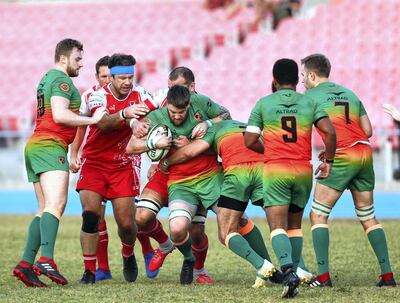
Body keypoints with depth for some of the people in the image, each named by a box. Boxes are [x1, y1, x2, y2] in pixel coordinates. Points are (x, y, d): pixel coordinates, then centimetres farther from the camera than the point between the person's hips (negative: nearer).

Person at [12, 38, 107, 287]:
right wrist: (92, 119, -15)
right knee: (56, 204, -23)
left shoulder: (47, 79, 25)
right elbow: (60, 115, -19)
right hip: (50, 146, -11)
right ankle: (46, 260, -39)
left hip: (35, 145, 11)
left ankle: (25, 264, -1)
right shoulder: (61, 80, -7)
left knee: (46, 210, 8)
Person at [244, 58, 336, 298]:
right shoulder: (309, 102, 6)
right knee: (295, 226, 17)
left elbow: (250, 141, 2)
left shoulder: (263, 104, 3)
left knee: (278, 226, -7)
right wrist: (328, 161, 10)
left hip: (275, 170, -3)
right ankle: (294, 274, 11)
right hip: (304, 171, 3)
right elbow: (330, 132, -4)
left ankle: (288, 271, -30)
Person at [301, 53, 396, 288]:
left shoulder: (310, 97, 3)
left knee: (318, 215, 0)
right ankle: (387, 274, 7)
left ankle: (323, 276, -10)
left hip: (341, 159, -6)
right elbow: (368, 131, 17)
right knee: (368, 217, 13)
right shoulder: (349, 94, 20)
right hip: (365, 154, 6)